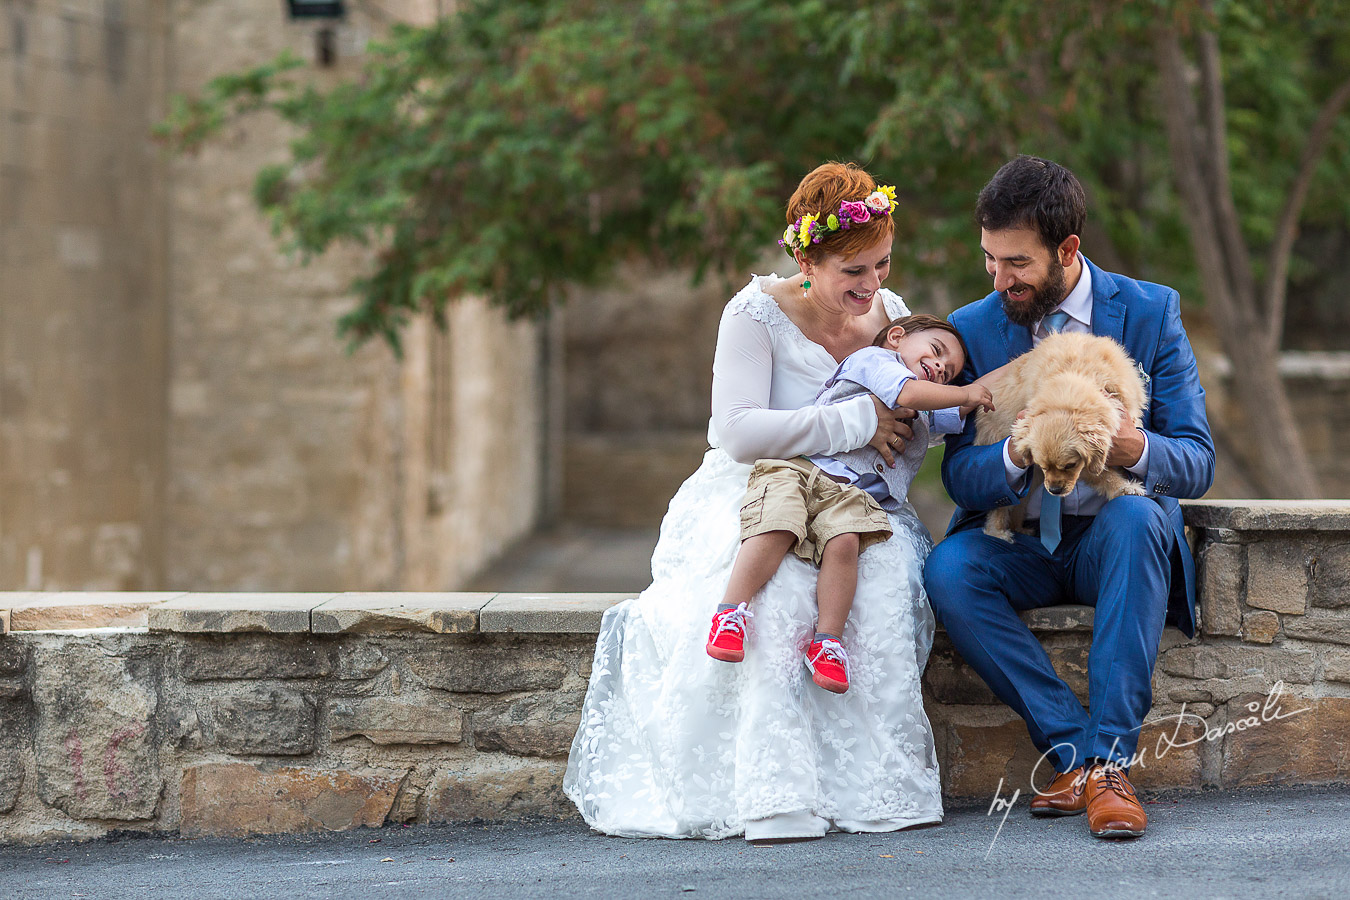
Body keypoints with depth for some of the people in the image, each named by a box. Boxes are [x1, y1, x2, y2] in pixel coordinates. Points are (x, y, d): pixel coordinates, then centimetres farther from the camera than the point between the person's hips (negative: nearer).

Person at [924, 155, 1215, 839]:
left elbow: (1196, 462, -10)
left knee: (1137, 517, -36)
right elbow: (960, 476, -5)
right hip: (1017, 545, 2)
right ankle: (1075, 752, -25)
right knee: (947, 572, -30)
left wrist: (1138, 450, -35)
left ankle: (1110, 759, -36)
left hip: (1113, 536, -1)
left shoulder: (1150, 313, -7)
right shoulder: (974, 329, -2)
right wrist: (1017, 456, -30)